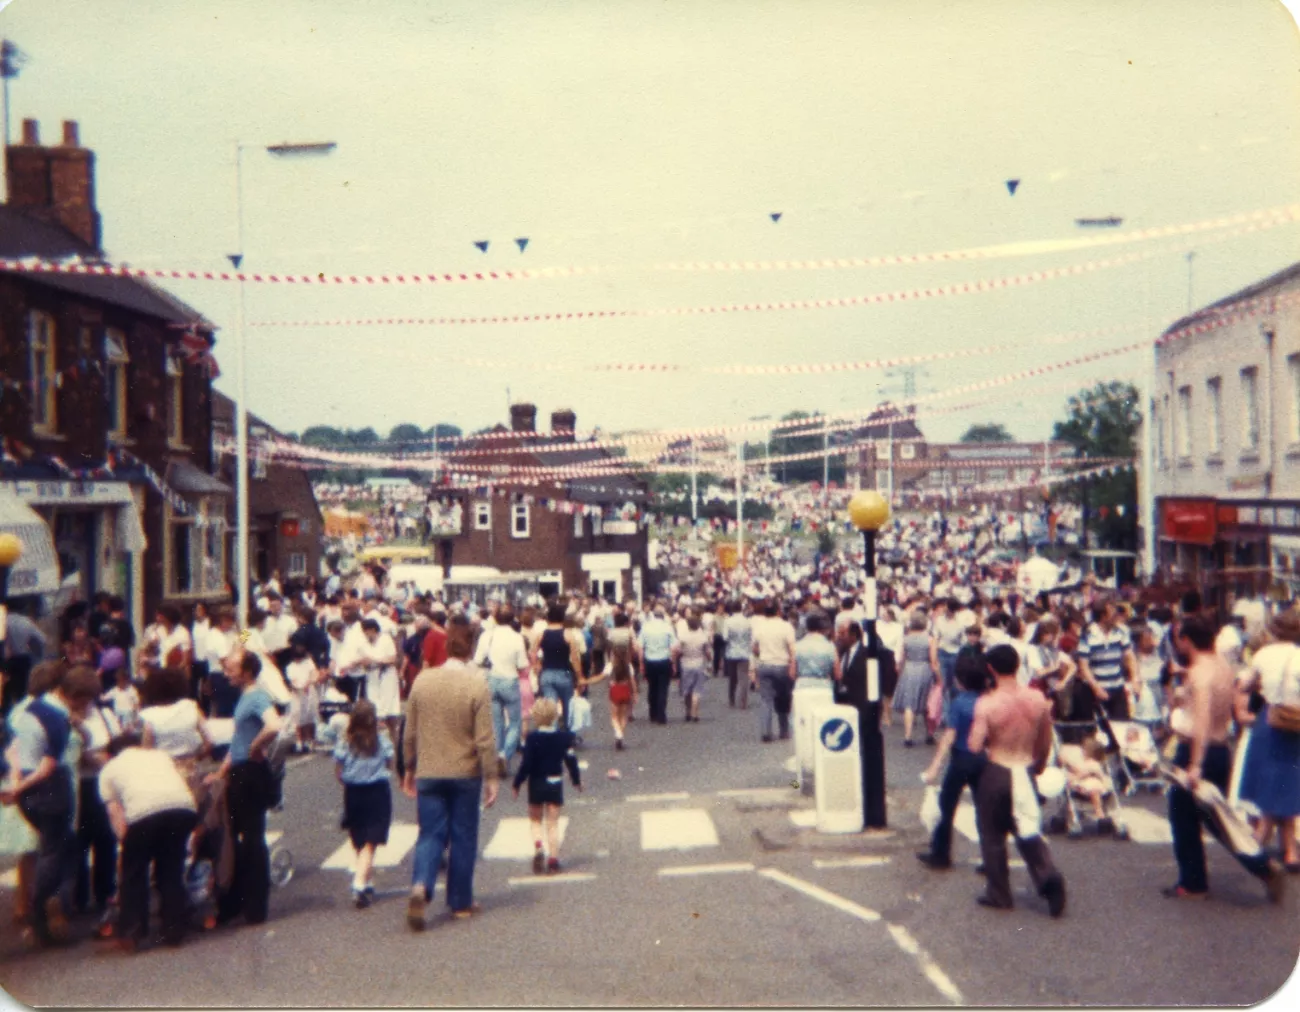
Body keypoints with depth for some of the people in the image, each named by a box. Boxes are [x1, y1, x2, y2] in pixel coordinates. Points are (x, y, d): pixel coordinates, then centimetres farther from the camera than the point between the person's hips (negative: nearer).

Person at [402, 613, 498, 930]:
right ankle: (460, 902, 19)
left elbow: (410, 733, 5)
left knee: (431, 835, 7)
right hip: (466, 773, -2)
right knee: (463, 837, 10)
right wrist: (492, 777, -5)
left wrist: (409, 768, 17)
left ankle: (420, 886, -17)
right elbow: (485, 739, -13)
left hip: (428, 773, 2)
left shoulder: (422, 680, -3)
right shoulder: (477, 684, -13)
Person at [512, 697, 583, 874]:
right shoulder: (564, 737, -3)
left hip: (536, 785, -2)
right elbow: (571, 760, 3)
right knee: (553, 823, 7)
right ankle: (553, 861, 4)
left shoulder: (532, 738, -13)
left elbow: (526, 763, -14)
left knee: (535, 820, 15)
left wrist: (516, 784, -4)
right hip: (555, 783, 2)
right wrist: (577, 780, 17)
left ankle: (538, 847, -10)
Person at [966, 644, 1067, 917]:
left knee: (993, 835, 12)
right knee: (1028, 832, 16)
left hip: (996, 772, -4)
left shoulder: (987, 703, -18)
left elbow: (975, 746, -20)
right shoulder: (1038, 699, -5)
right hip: (1025, 772, 4)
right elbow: (1046, 742, 6)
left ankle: (999, 894, 19)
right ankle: (1049, 878, -6)